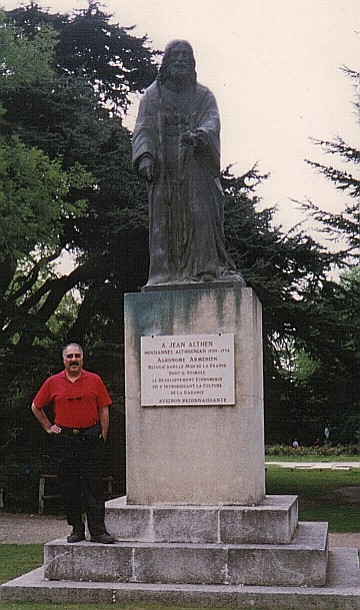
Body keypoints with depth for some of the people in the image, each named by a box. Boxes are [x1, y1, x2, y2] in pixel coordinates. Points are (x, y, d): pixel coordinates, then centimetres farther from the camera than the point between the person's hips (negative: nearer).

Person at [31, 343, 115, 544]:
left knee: (94, 485, -4)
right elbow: (36, 407, 17)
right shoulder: (53, 382, 6)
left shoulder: (94, 380, 4)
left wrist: (103, 437, 0)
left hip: (91, 438, -1)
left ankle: (98, 531, -2)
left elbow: (104, 410, 6)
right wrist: (48, 427, 10)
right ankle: (77, 529, 14)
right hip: (64, 440, 1)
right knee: (69, 487, 4)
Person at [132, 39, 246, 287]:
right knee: (165, 217, -7)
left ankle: (206, 268, -15)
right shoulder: (152, 96, 16)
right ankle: (167, 271, -9)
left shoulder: (203, 96, 14)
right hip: (164, 168, 1)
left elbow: (212, 122, -3)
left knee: (201, 214, -12)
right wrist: (144, 155, -15)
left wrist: (197, 135, -27)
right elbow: (143, 128, 5)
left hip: (196, 166, -1)